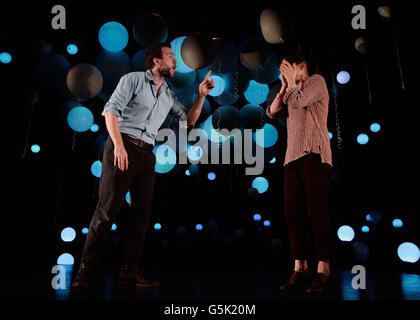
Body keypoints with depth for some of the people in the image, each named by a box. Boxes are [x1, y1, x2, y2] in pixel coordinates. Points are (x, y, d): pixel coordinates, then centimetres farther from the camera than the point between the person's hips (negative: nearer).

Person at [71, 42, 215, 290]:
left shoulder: (169, 95, 20)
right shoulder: (133, 79, 3)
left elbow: (189, 120, 19)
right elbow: (111, 110, -6)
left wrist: (201, 96, 7)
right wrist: (119, 145, -16)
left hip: (147, 154, 6)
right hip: (123, 147, -6)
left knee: (142, 214, 3)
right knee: (107, 209, -9)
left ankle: (130, 271, 12)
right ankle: (86, 270, 1)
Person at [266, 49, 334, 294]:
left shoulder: (317, 81, 7)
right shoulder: (292, 91, 26)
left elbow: (298, 101, -10)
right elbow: (273, 113, 14)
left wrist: (292, 80, 5)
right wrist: (284, 86, 12)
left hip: (314, 154, -7)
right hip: (293, 156, 7)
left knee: (318, 210, -9)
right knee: (292, 211, -1)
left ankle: (324, 271, -5)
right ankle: (300, 269, 4)